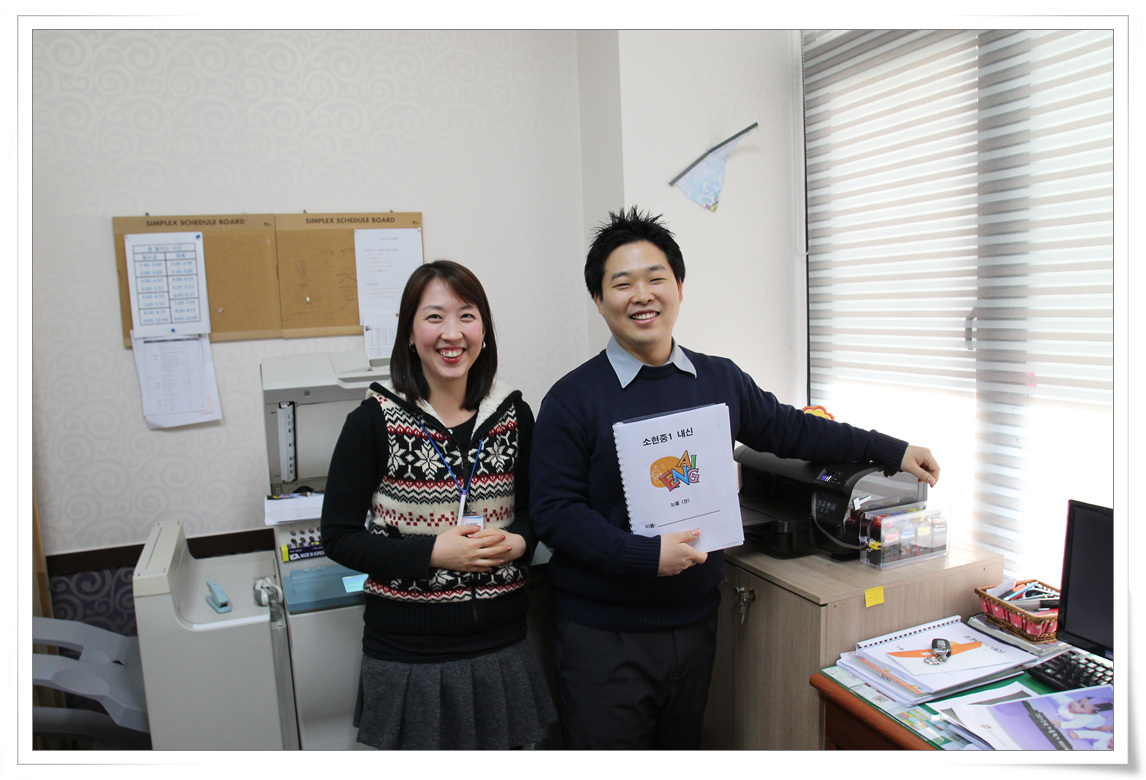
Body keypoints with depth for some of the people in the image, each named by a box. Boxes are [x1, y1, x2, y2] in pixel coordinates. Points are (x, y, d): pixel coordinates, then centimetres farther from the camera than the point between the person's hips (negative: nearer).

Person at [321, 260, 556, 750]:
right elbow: (339, 537, -7)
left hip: (501, 649, 3)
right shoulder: (373, 422, -9)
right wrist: (435, 553, -18)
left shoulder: (513, 414, 1)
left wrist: (517, 541, -10)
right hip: (408, 655, -2)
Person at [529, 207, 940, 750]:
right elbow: (552, 510, -13)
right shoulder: (574, 398, -10)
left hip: (694, 621, 4)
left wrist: (893, 452, 20)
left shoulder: (721, 380, 4)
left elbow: (791, 429, 16)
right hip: (603, 635, -4)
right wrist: (646, 555, -23)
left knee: (684, 747, 19)